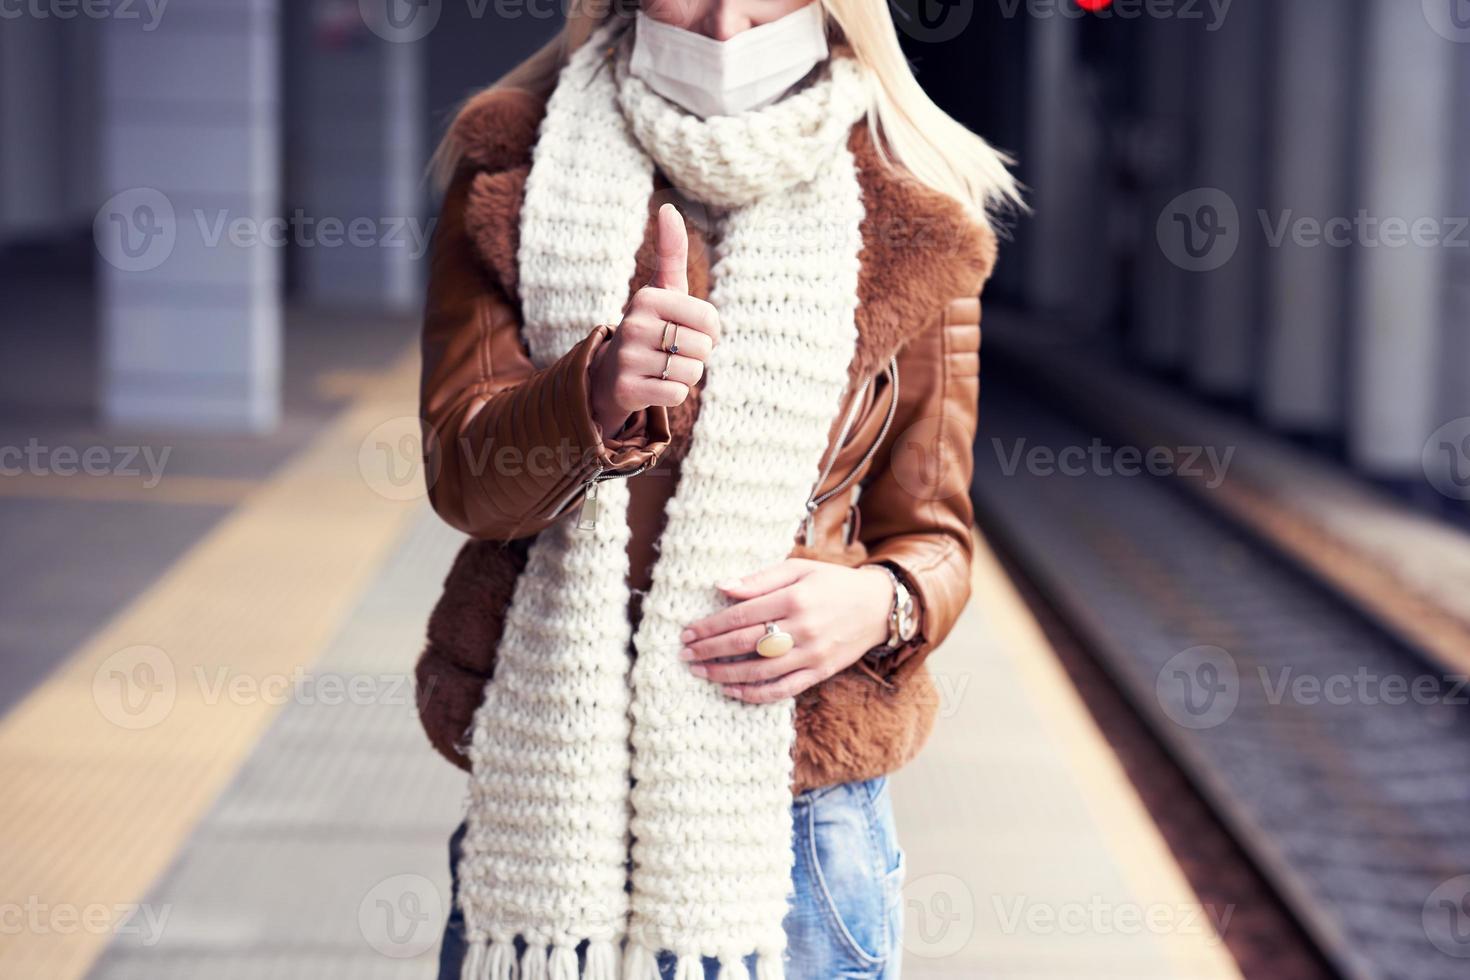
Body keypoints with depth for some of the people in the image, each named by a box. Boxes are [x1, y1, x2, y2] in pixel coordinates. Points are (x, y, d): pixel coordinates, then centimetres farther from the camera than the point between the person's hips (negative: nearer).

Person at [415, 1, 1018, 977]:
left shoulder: (907, 220, 3)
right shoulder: (514, 173, 4)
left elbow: (932, 533, 9)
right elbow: (462, 472, -7)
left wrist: (880, 604, -15)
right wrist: (599, 392, -28)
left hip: (795, 812, 0)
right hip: (542, 795, 1)